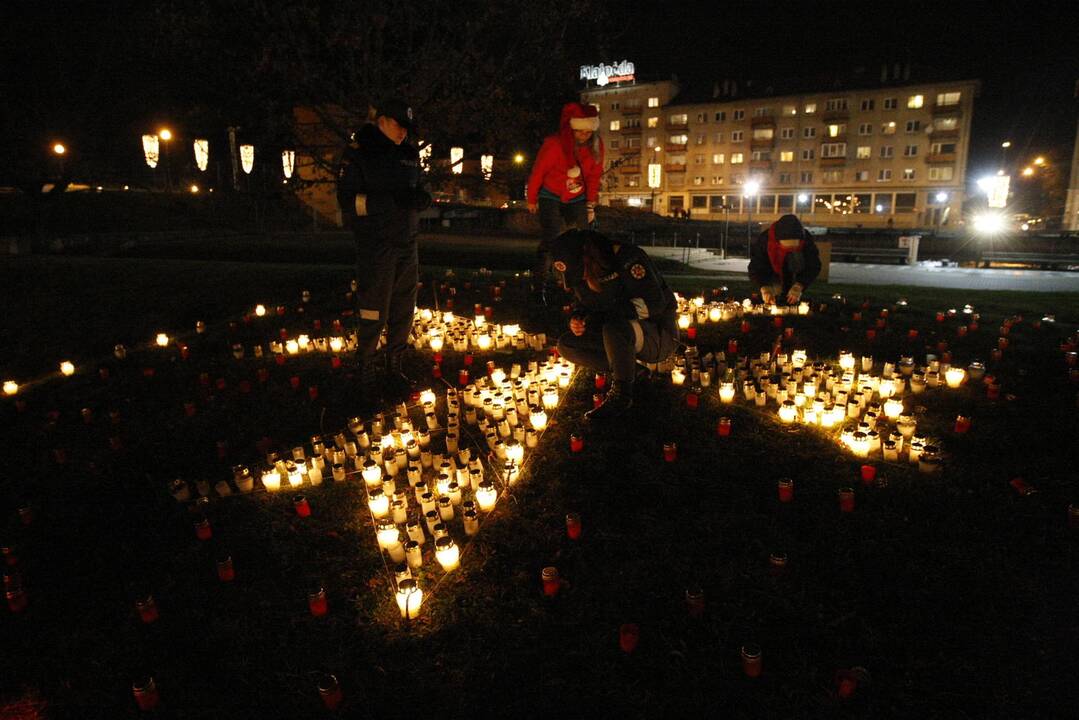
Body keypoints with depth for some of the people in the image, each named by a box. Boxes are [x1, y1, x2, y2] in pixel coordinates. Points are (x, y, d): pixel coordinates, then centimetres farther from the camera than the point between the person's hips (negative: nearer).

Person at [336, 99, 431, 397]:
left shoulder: (409, 154, 12)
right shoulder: (357, 154, -6)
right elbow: (348, 202, -13)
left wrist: (421, 198, -6)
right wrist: (391, 200, -25)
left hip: (407, 243, 6)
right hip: (375, 245, -5)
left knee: (403, 308, 7)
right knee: (373, 310, -4)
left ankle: (394, 366, 20)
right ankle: (367, 369, 10)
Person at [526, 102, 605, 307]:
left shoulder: (596, 146, -11)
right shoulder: (554, 144, -26)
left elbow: (594, 176, 2)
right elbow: (538, 172, -14)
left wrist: (591, 204, 6)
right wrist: (532, 200, -3)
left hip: (577, 199, 5)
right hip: (551, 197, -5)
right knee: (550, 240, -15)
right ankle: (538, 290, -8)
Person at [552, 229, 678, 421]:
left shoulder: (629, 259, -21)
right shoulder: (582, 274, 2)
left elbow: (654, 303, -28)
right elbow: (582, 303, 15)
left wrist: (605, 315, -30)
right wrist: (576, 319, -11)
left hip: (660, 336, -8)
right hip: (624, 335, 8)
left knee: (614, 328, -40)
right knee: (566, 344, -6)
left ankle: (621, 394, -20)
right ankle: (628, 370, -5)